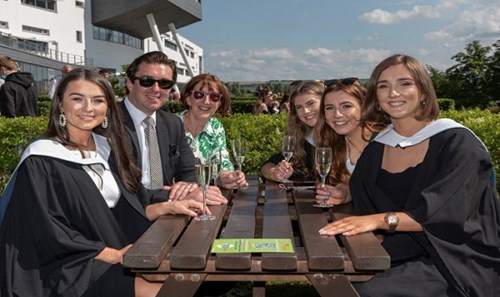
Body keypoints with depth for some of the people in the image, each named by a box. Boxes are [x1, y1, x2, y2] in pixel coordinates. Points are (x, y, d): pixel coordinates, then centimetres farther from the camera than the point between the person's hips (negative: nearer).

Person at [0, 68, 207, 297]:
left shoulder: (106, 148, 8)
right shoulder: (41, 161, -12)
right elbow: (50, 236, -14)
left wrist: (168, 207, -1)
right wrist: (114, 255, -15)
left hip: (122, 258, 6)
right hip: (71, 269, -6)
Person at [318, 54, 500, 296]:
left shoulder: (457, 142, -10)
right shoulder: (376, 149, 6)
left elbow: (444, 213, -22)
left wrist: (380, 220, -33)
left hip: (458, 263, -5)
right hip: (402, 253, 5)